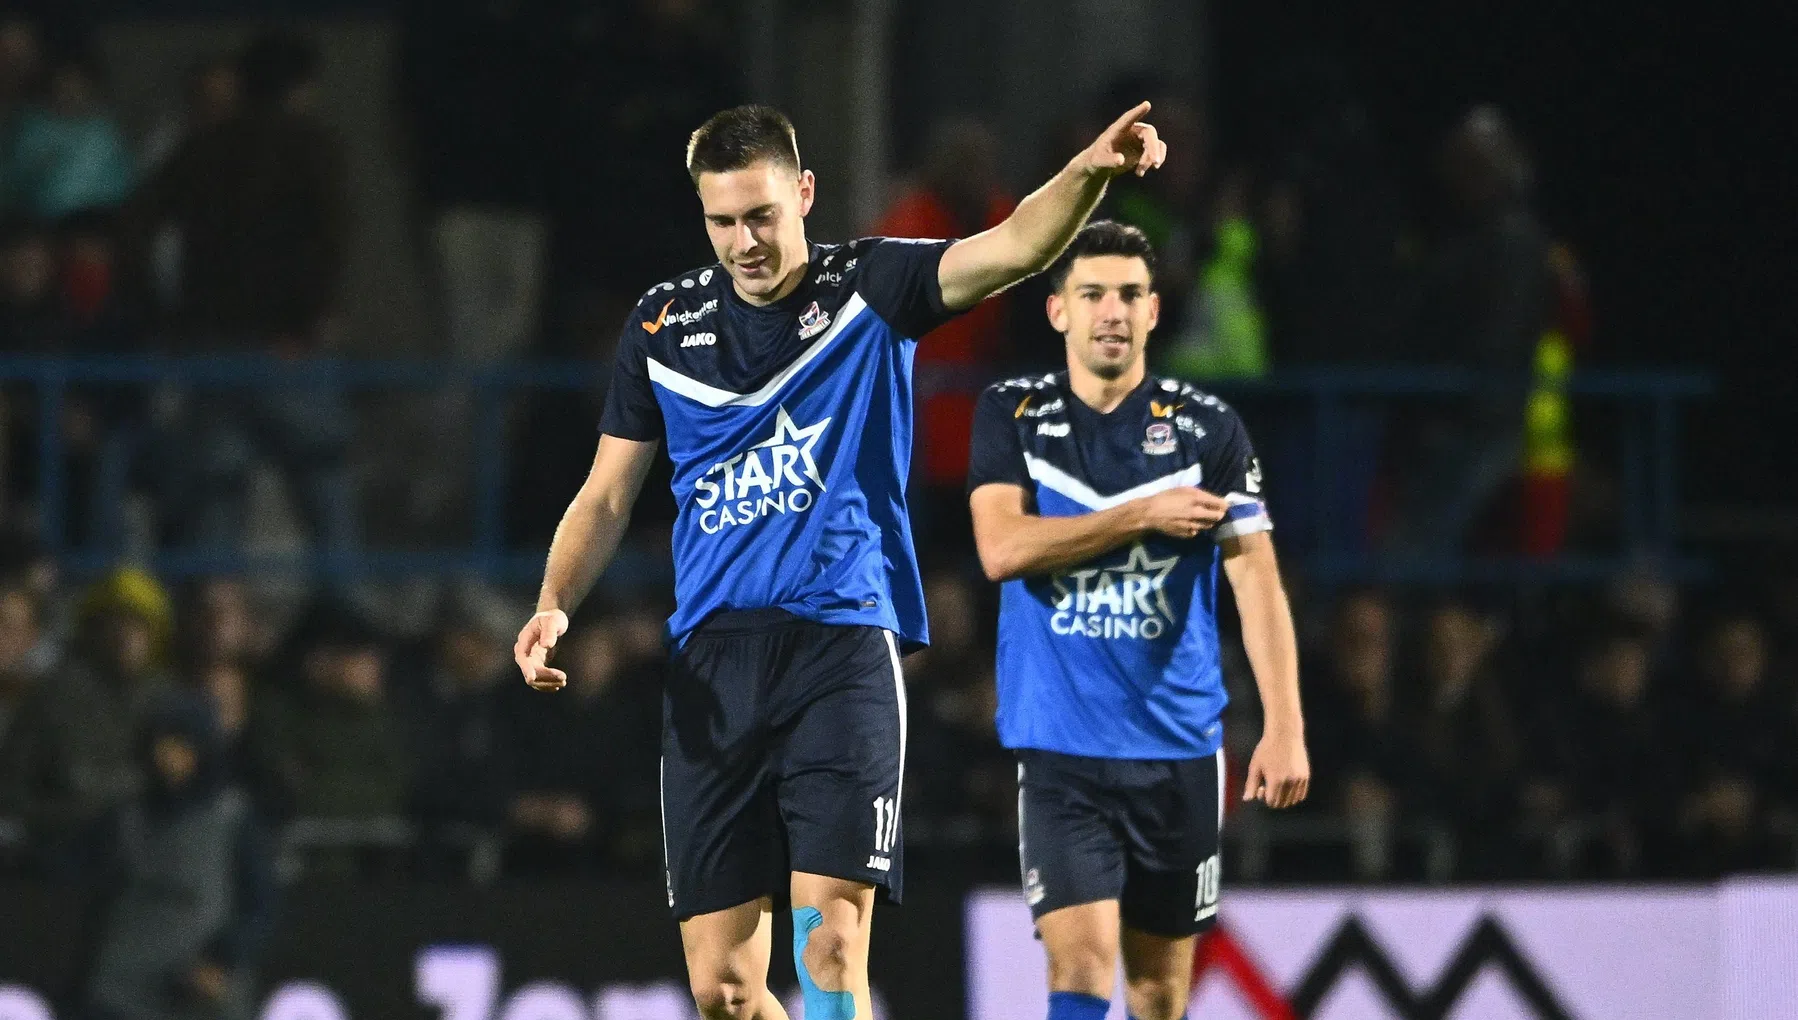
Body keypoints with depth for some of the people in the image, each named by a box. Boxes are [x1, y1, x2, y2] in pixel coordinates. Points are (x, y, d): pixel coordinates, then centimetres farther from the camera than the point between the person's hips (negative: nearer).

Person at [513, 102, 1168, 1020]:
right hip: (712, 666, 3)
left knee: (831, 939, -18)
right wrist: (555, 605, -1)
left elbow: (1014, 248, -13)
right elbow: (607, 495, 16)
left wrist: (1089, 174, -33)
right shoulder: (664, 323, 11)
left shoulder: (868, 289, 2)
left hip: (841, 642, -3)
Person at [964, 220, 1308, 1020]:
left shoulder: (1207, 429, 2)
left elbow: (1256, 581, -4)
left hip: (1177, 745, 2)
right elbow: (1001, 548, -11)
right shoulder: (1013, 415, 4)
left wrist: (1284, 727, -15)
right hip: (1059, 747, -1)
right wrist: (1144, 517, -12)